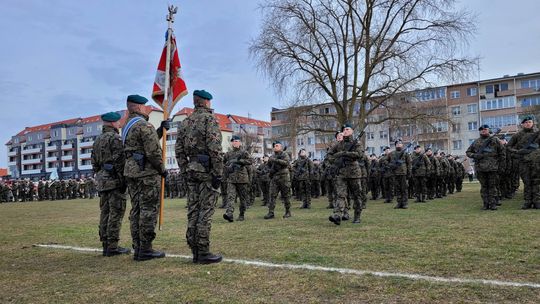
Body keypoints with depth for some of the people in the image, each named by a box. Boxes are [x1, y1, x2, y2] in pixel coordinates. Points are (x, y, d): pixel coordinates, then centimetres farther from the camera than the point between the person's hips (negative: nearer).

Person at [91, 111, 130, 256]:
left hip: (102, 181, 9)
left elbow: (94, 163, 19)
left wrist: (100, 177, 22)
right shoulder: (115, 138, -9)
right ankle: (113, 246, -6)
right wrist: (122, 180, -16)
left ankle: (106, 245, 14)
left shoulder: (97, 140, 18)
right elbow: (119, 161, -17)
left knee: (105, 212, 10)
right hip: (114, 180, -9)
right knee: (116, 212, -6)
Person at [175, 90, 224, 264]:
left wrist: (184, 172, 16)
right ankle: (203, 252, -4)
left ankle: (195, 251, 13)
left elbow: (179, 150, 13)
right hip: (207, 170, -7)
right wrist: (218, 174, -15)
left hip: (191, 170, 7)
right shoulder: (209, 119, -7)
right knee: (206, 211, -5)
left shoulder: (185, 122, 15)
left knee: (193, 211, 8)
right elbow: (215, 148, -17)